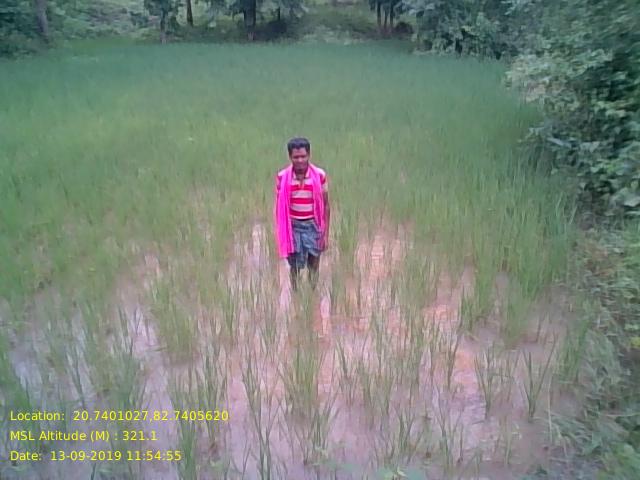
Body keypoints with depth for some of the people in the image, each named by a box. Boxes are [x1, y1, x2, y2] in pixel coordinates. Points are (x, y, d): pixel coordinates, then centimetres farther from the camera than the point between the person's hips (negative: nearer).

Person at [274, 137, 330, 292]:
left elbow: (325, 206, -3)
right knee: (295, 266, 10)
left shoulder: (320, 175, -10)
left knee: (314, 265, 10)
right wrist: (280, 234, -1)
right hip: (293, 226, 0)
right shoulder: (282, 177, -8)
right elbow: (279, 206, 0)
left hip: (313, 225, 0)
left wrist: (326, 234, -5)